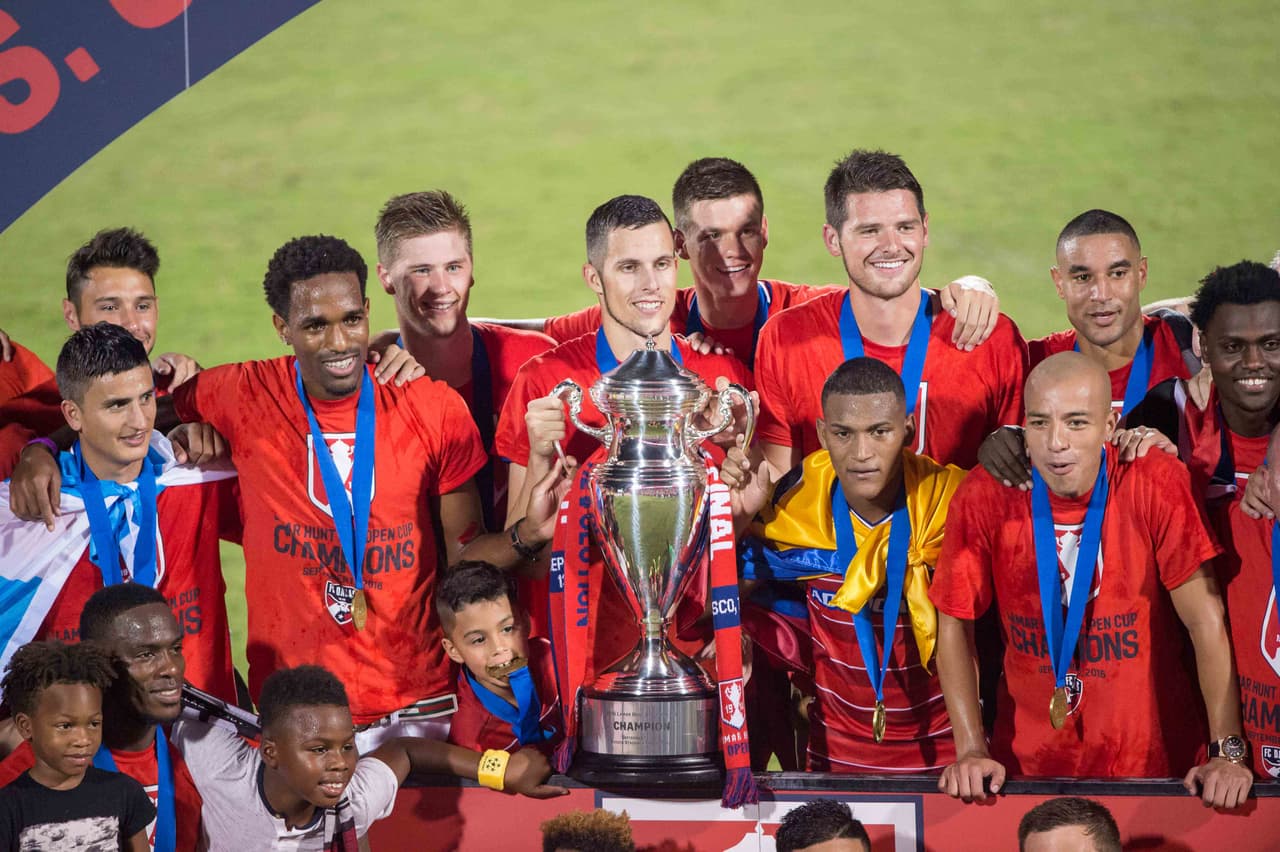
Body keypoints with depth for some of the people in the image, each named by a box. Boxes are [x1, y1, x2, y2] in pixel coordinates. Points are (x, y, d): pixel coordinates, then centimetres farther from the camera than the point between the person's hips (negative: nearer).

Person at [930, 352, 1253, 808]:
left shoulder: (1154, 483, -10)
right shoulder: (986, 496, -7)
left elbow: (1206, 621, -9)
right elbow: (956, 624, 1)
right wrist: (971, 751, -9)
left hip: (1153, 760, -1)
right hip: (1028, 763, 1)